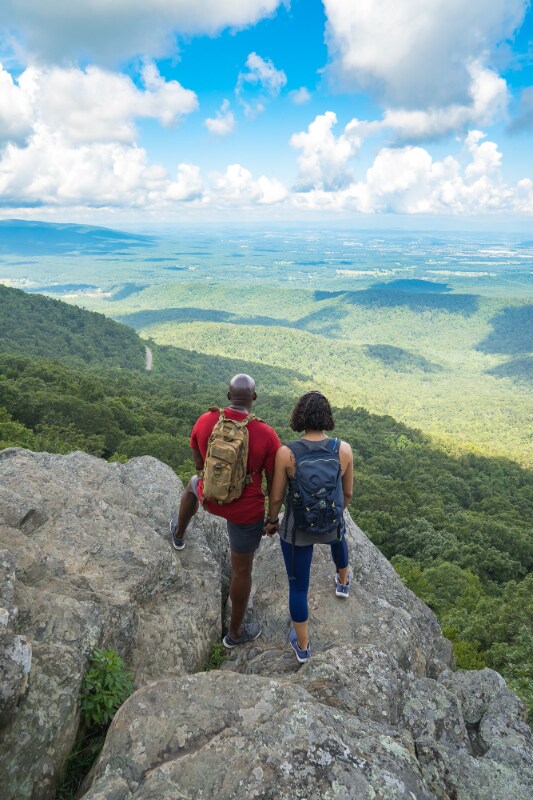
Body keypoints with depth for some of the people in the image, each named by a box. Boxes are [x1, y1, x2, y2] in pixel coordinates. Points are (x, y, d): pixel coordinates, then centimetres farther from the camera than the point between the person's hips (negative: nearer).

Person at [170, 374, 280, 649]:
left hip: (210, 498, 3)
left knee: (193, 484, 40)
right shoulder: (266, 434, -24)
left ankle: (178, 534, 66)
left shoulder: (204, 421, -15)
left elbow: (199, 465, 1)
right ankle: (235, 632, 38)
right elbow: (273, 482, -13)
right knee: (242, 569, 18)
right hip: (246, 510, -3)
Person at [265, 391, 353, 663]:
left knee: (298, 586, 19)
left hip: (297, 530, -3)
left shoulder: (286, 453, -24)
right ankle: (343, 582, 66)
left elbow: (276, 497, -12)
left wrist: (271, 521, 8)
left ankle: (302, 646, 37)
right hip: (331, 524, 3)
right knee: (338, 536, 41)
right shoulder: (343, 449, -17)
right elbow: (348, 493, -3)